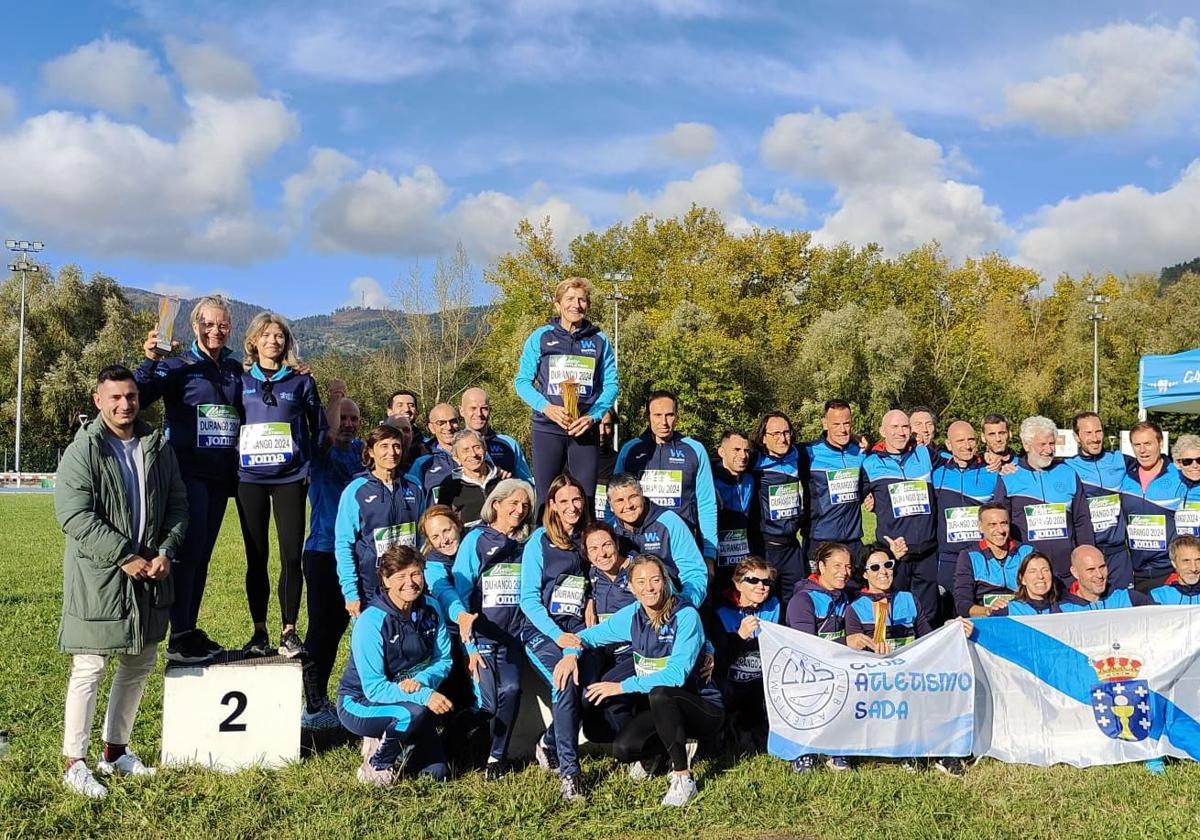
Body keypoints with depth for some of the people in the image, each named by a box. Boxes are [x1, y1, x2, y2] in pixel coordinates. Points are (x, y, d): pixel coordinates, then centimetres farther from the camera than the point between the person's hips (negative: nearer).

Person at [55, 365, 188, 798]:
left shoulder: (158, 448, 8)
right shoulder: (82, 452, -9)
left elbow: (177, 504, 11)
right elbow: (75, 516, -17)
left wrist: (167, 552, -5)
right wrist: (125, 557, -19)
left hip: (149, 573, 6)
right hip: (97, 578, -6)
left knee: (139, 665, 14)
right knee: (90, 668, -3)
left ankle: (115, 751, 28)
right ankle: (74, 762, 9)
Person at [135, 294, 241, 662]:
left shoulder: (236, 369, 12)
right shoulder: (178, 365, -4)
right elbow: (139, 397, -14)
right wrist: (150, 361, -30)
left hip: (220, 474, 6)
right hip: (188, 470, -6)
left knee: (203, 553, 10)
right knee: (188, 550, -10)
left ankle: (190, 629, 18)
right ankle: (178, 638, -7)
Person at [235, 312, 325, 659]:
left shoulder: (301, 381, 7)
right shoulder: (240, 380, 8)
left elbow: (318, 426, 12)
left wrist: (309, 465, 4)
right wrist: (232, 464, 3)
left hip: (290, 478, 0)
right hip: (250, 478, 1)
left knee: (292, 555, -4)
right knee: (256, 556, 4)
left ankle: (289, 631, 4)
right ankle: (259, 632, 12)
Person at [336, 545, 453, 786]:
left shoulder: (430, 611, -8)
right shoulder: (371, 622, -26)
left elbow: (443, 660, -3)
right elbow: (374, 688, -27)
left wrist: (421, 681, -25)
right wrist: (424, 696, -37)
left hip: (409, 695, 6)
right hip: (359, 703, -6)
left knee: (437, 773, -1)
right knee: (414, 712, -35)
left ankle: (383, 741, 22)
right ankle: (375, 766, -9)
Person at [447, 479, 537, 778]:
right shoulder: (476, 540, 0)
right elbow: (458, 593, -4)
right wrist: (469, 646, -14)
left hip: (513, 636, 3)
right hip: (481, 635, -2)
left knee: (511, 689, -21)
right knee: (488, 702, -13)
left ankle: (497, 755, -4)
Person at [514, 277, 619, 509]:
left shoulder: (599, 340, 8)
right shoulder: (540, 338, 5)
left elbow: (611, 385, 7)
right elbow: (522, 381, 3)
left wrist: (592, 416, -10)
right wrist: (547, 408, -14)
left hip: (585, 429, 1)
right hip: (547, 427, -1)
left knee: (585, 498, 1)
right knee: (546, 497, 1)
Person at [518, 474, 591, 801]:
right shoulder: (540, 540, 2)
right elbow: (528, 597, -3)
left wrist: (586, 633, 2)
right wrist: (557, 635, -14)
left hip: (576, 630, 4)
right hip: (542, 629, -4)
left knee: (589, 682, -22)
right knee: (566, 681, -28)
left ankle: (550, 742, 4)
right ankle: (568, 770, -21)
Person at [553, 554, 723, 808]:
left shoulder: (686, 616, -19)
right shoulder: (632, 616, -2)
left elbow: (677, 675, -27)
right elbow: (589, 635, 9)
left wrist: (623, 687, -26)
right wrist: (571, 653, -14)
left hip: (703, 708, -5)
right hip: (661, 709, 5)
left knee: (659, 694, -35)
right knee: (623, 749, -19)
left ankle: (683, 779, -21)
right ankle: (671, 746, 12)